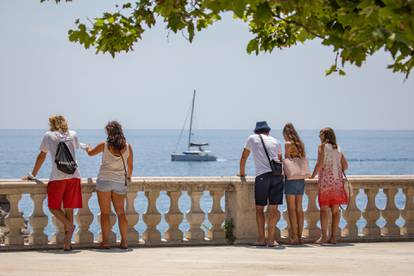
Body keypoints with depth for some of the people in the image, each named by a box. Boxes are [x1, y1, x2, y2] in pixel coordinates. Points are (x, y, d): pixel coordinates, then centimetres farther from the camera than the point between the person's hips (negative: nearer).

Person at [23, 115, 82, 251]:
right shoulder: (73, 134, 16)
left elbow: (41, 156, 15)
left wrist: (33, 175, 24)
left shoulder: (48, 136, 10)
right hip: (74, 175, 3)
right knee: (69, 209, 4)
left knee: (53, 207, 8)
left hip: (57, 176, -3)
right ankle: (67, 243, 0)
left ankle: (69, 225, -16)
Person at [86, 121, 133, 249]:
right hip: (120, 182, 2)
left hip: (104, 180, -2)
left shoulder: (104, 145, -4)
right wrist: (128, 177, 29)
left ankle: (105, 242, 1)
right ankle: (124, 242, 3)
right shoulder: (127, 147, 1)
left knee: (105, 212, 2)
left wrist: (88, 148, 38)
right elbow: (130, 166, 10)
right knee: (121, 213, 8)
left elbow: (90, 153, 14)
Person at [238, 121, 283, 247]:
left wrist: (242, 172, 39)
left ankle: (261, 239, 2)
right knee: (273, 209, 3)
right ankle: (271, 239, 0)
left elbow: (244, 157, 25)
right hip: (277, 175, 2)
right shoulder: (275, 141, 21)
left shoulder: (252, 138, 16)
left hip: (262, 175, -2)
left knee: (259, 208, 6)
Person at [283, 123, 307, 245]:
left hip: (291, 179, -6)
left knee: (292, 209, -3)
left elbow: (287, 160, -10)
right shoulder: (301, 144, 11)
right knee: (299, 208, 10)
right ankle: (299, 236, 11)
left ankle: (294, 236, -5)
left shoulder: (288, 144, -7)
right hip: (301, 180, 6)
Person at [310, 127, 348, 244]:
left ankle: (324, 236, -10)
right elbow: (345, 166, 12)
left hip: (325, 180, -5)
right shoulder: (338, 148, 14)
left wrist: (313, 175, 0)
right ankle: (333, 237, 6)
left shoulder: (322, 146, -1)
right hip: (337, 180, 5)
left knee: (324, 209, -4)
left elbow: (319, 164, -11)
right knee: (335, 210, 6)